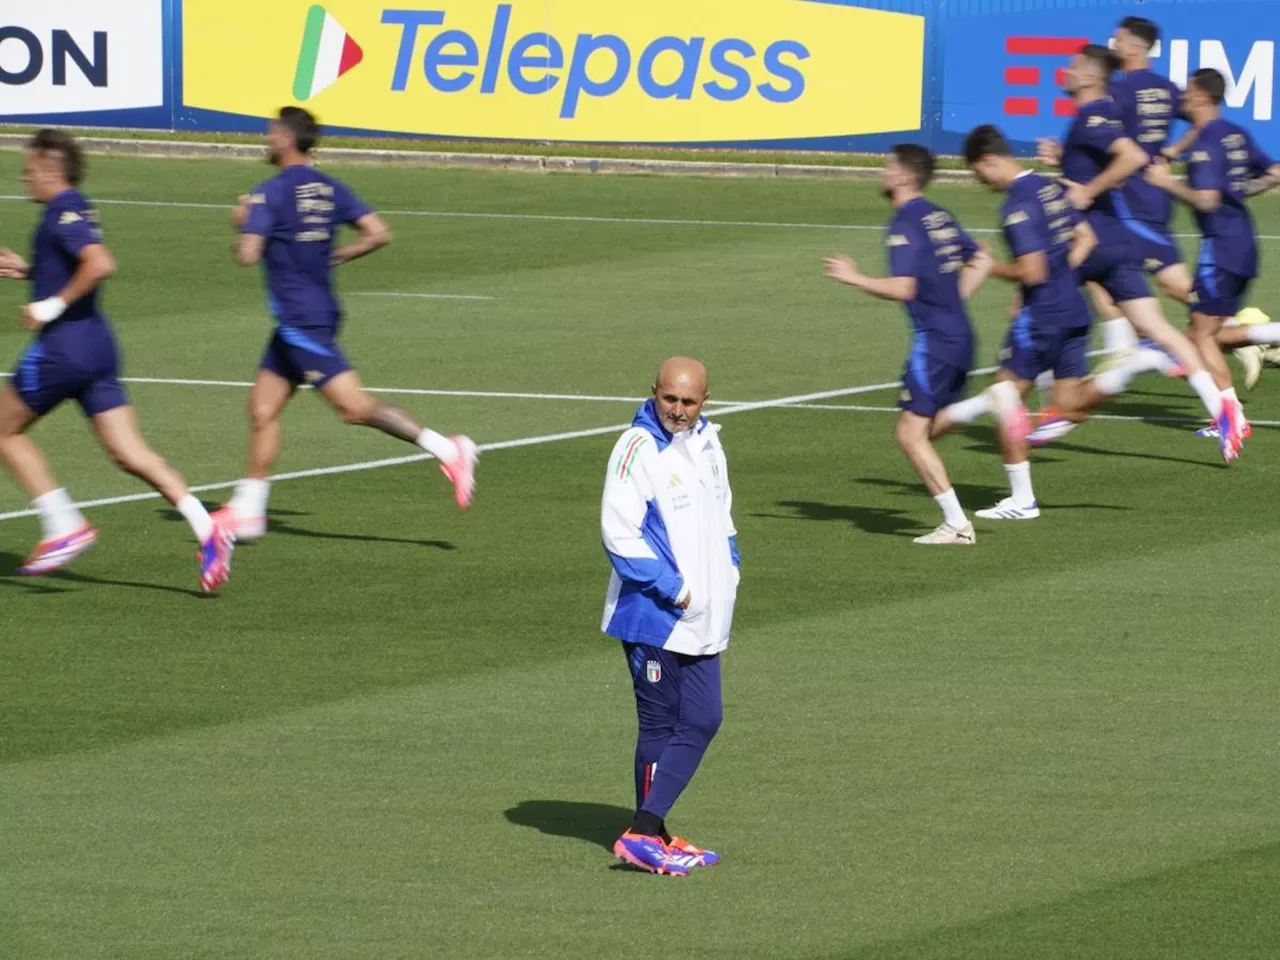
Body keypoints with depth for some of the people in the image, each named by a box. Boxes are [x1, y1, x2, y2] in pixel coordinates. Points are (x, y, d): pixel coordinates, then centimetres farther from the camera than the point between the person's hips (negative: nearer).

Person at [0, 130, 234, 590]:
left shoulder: (63, 214, -13)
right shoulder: (77, 209, 16)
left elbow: (100, 264, -28)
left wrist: (54, 305, -21)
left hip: (63, 346, -9)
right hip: (97, 346, 9)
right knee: (129, 452, 2)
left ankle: (64, 526, 3)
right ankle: (206, 528, -13)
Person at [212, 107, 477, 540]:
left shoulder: (269, 195, -13)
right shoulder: (330, 188, 9)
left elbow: (248, 255, -20)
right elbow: (379, 234, 5)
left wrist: (242, 224, 1)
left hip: (300, 321, -9)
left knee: (354, 405, -14)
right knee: (262, 409, 12)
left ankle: (445, 449, -21)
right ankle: (247, 510, 14)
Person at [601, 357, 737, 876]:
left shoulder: (707, 441, 10)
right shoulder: (638, 448, -15)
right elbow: (619, 532, -20)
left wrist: (728, 570, 8)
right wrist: (673, 590, -19)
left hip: (702, 617, 8)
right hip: (652, 616, -8)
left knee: (702, 720, 8)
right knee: (661, 725, -3)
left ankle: (650, 829, 14)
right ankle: (644, 837, 4)